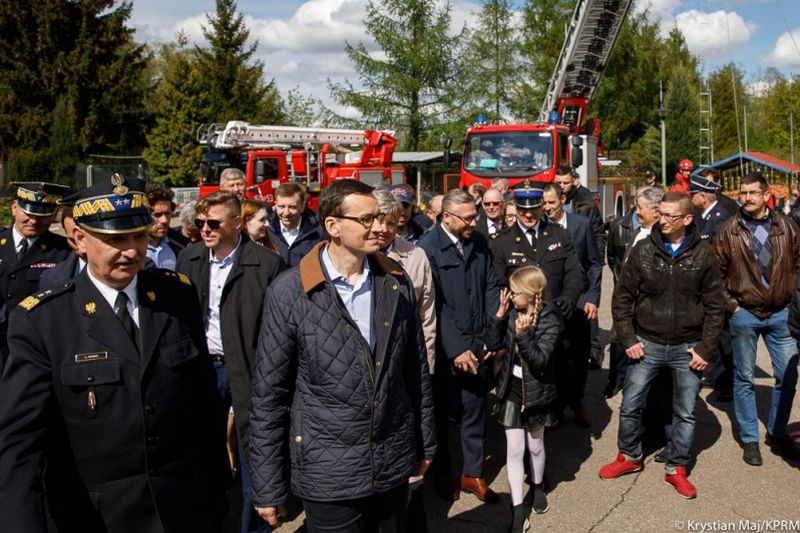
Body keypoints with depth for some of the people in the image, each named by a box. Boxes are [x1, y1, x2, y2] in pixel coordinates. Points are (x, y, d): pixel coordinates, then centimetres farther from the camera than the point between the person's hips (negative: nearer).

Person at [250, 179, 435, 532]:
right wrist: (268, 488, -5)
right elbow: (268, 394, -8)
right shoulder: (289, 292, -13)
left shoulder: (396, 281, 0)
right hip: (328, 474, -3)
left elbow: (417, 369, 7)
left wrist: (425, 443, 11)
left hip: (394, 466, 4)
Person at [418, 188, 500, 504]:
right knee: (442, 412, 13)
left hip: (478, 344, 4)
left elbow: (490, 288, 6)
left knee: (475, 410, 12)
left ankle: (472, 473, 30)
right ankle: (442, 473, 33)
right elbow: (434, 306, -14)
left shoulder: (480, 243, 4)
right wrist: (455, 349, -15)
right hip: (445, 348, -4)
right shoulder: (428, 248, -12)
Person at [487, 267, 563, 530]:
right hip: (511, 389, 3)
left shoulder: (550, 320, -17)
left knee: (535, 445, 18)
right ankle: (518, 512, 10)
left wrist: (523, 335, -35)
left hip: (536, 391, -3)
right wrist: (499, 314, -15)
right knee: (514, 450, 3)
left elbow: (541, 360, -23)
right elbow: (493, 345, -6)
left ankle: (538, 487, 46)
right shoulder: (511, 314, -4)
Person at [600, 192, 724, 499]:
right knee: (630, 406, 7)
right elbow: (622, 298, 1)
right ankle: (629, 457, 30)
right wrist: (628, 339, -5)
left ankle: (676, 469, 28)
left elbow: (714, 306, 1)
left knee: (685, 413, 10)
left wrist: (706, 348, -5)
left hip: (687, 349, 0)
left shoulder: (703, 255, -4)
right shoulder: (643, 251, -4)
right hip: (647, 344, 1)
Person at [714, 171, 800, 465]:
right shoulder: (728, 231, -3)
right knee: (745, 379, 7)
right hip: (744, 314, -2)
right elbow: (717, 273, 0)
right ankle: (749, 439, 20)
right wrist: (730, 305, -5)